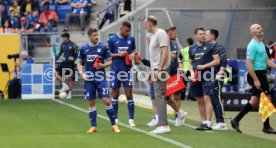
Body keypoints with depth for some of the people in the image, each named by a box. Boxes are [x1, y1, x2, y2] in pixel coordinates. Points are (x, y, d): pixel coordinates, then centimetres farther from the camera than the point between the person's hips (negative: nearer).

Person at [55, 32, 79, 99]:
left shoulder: (72, 45, -12)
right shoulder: (63, 44, 6)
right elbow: (60, 53, 16)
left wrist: (73, 58, -21)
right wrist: (55, 59, 9)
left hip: (70, 63, -6)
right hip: (64, 62, 6)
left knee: (70, 78, 1)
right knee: (56, 73, -10)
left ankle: (69, 93, 10)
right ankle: (64, 85, -3)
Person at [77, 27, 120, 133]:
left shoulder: (103, 47, -1)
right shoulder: (83, 48, 4)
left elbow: (110, 61, 5)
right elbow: (79, 63, 12)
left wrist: (103, 65, -15)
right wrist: (82, 73, -3)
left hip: (101, 78, -2)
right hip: (89, 79, 2)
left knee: (106, 100, -9)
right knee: (91, 103, 4)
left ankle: (114, 124, 0)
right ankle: (93, 126, 12)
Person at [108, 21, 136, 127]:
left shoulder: (131, 39, 4)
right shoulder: (112, 40, -3)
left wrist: (132, 54, -5)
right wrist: (119, 55, -14)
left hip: (127, 70, 1)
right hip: (115, 70, -1)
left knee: (129, 94, -3)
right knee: (115, 95, 7)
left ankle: (131, 119, -1)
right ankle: (115, 119, 17)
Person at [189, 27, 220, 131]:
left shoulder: (209, 46, -1)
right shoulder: (192, 48, 13)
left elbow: (217, 60, -3)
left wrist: (204, 66, -12)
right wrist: (192, 72, 1)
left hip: (207, 76, -5)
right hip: (196, 77, 5)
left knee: (206, 98, -13)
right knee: (199, 101, 9)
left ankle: (208, 123, -15)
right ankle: (203, 122, 17)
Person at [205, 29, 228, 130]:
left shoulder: (219, 48, -8)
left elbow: (224, 62, -14)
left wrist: (220, 74, -20)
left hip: (216, 77, -8)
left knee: (217, 100, -8)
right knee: (213, 100, 8)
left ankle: (222, 123, -6)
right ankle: (218, 122, 13)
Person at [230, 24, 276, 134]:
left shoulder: (261, 44, 16)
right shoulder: (253, 45, -14)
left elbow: (266, 60, 22)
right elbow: (248, 64, -20)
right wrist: (256, 80, -23)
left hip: (261, 74, 10)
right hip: (257, 74, -10)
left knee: (255, 101, 10)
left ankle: (236, 120, 11)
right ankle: (266, 127, 6)